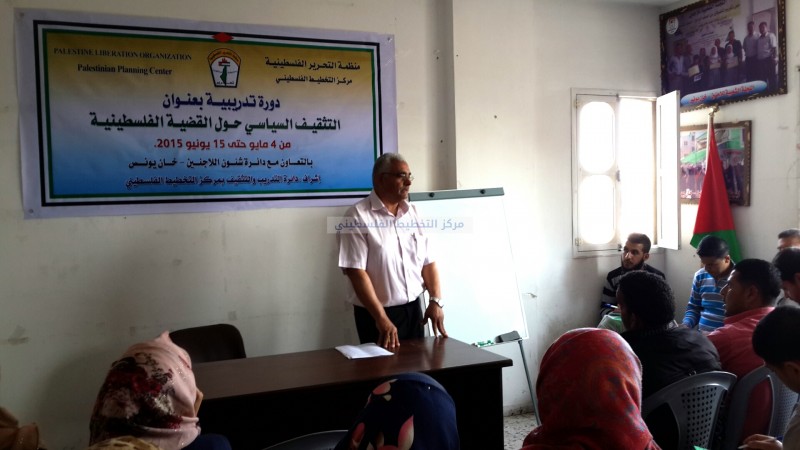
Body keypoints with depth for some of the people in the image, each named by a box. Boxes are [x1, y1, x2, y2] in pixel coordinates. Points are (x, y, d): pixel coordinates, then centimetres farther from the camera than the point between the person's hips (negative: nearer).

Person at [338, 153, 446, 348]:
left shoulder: (413, 212, 7)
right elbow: (356, 271, -18)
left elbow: (428, 261, 9)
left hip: (414, 308, 6)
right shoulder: (357, 216, -12)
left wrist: (436, 300, -4)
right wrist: (382, 318, -22)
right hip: (376, 314, -5)